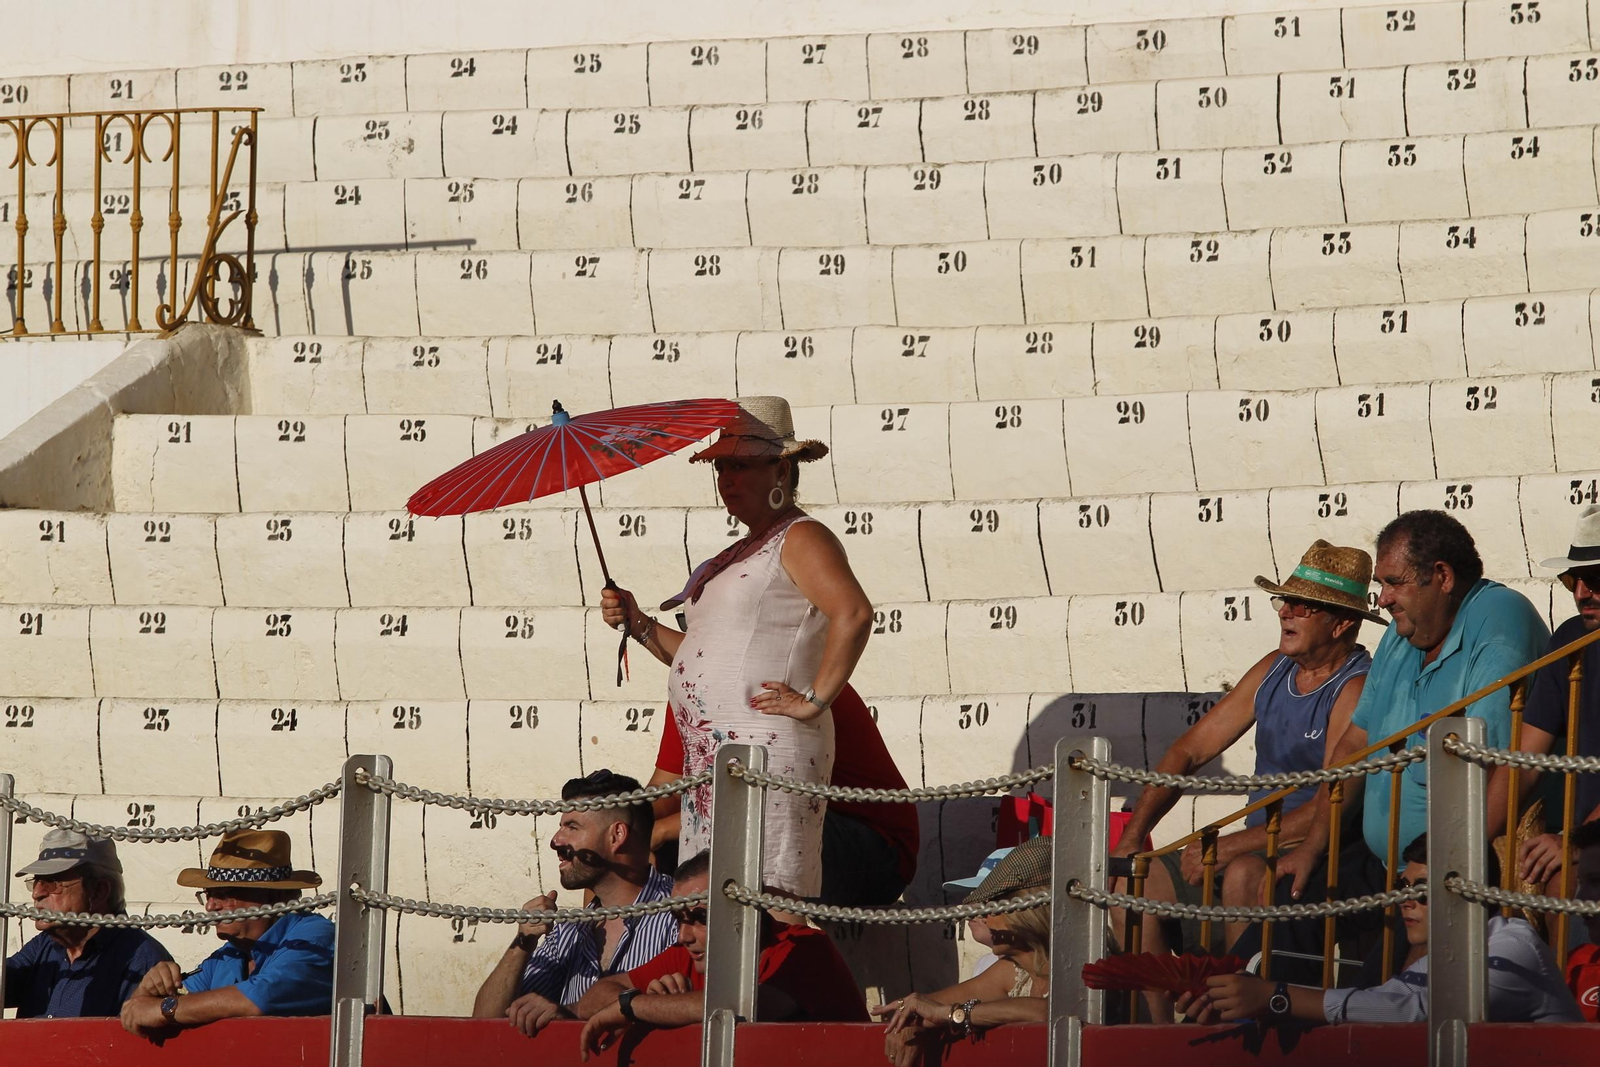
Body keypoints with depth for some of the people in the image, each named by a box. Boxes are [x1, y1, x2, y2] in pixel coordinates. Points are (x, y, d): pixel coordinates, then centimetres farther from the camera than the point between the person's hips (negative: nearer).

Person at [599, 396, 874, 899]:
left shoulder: (801, 538, -5)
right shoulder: (741, 554, 23)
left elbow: (853, 614, -22)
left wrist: (815, 700, -21)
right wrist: (639, 624, 14)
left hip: (765, 749, -10)